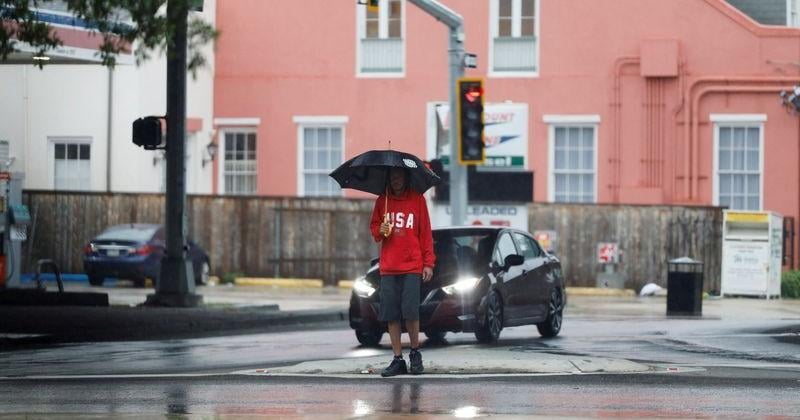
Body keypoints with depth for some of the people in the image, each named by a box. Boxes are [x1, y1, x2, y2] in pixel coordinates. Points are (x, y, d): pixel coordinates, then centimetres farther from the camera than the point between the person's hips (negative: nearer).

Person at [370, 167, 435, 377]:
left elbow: (426, 233, 2)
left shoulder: (417, 199, 3)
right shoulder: (382, 201, 10)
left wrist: (429, 263, -3)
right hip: (388, 267, 3)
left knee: (410, 310, -10)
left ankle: (415, 353, 9)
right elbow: (373, 227, 18)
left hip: (412, 266, -3)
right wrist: (379, 231, -7)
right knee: (391, 314, -1)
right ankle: (398, 359, 6)